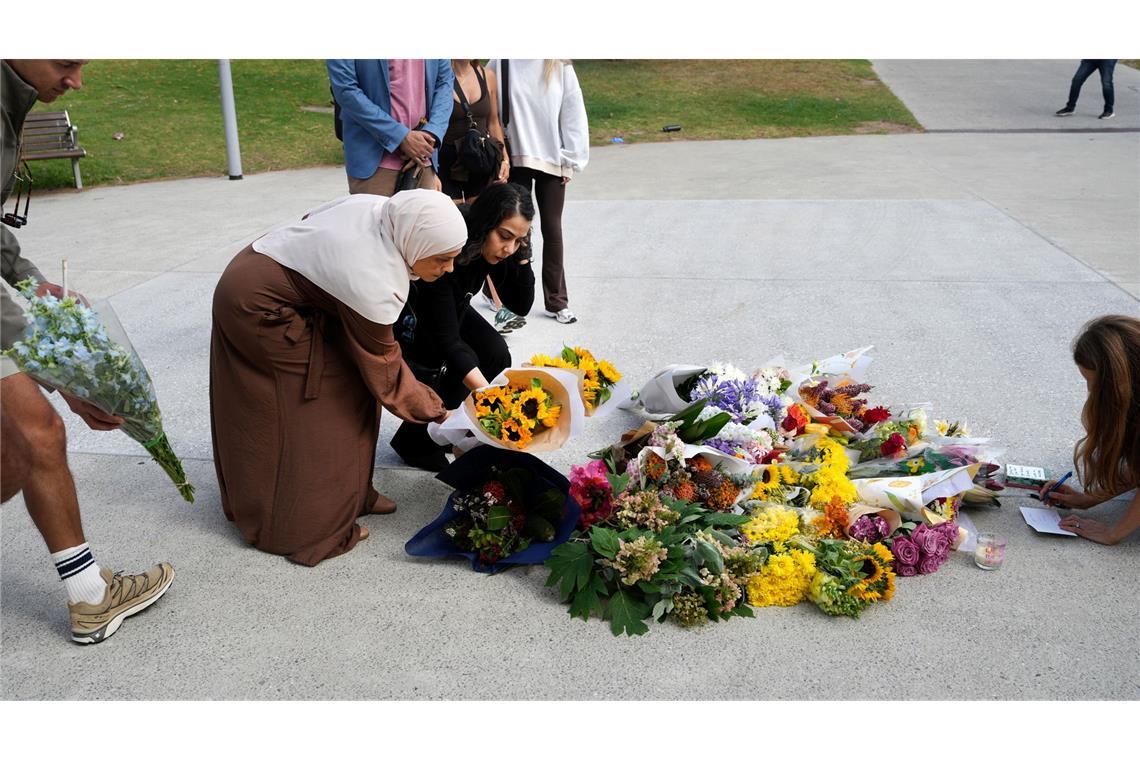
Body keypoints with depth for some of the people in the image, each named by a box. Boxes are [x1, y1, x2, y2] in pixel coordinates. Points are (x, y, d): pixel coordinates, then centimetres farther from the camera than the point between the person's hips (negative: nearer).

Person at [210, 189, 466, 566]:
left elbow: (310, 219, 6)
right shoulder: (375, 284, -32)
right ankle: (306, 526, 5)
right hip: (259, 311, -9)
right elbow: (384, 372, -19)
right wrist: (436, 411, -8)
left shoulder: (380, 207, -12)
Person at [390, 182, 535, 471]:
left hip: (450, 306, 6)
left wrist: (521, 255, -28)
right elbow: (447, 341, -40)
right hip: (408, 315, -6)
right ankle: (415, 441, -3)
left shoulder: (494, 248, -20)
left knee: (495, 354, -15)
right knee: (462, 361, -25)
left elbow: (521, 305, -13)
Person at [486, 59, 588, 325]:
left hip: (552, 161, 1)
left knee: (552, 229, 6)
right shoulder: (501, 64, -2)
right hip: (516, 160, -1)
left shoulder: (561, 69, 0)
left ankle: (557, 301, 14)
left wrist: (569, 162, -3)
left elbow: (573, 116, 1)